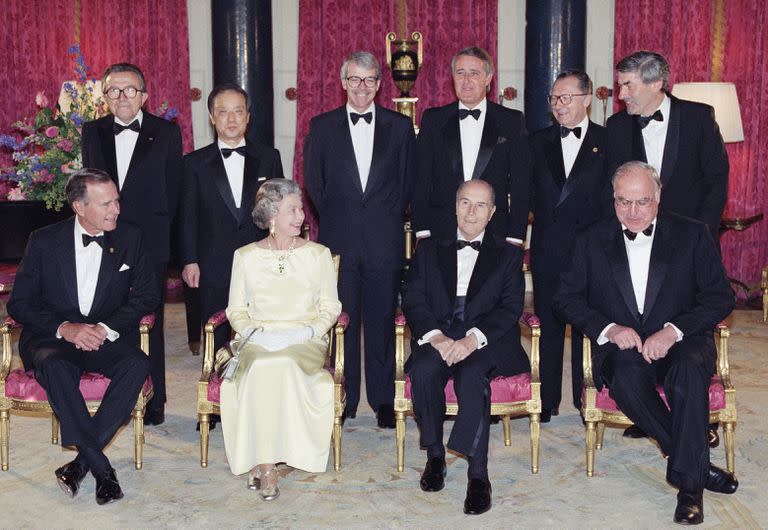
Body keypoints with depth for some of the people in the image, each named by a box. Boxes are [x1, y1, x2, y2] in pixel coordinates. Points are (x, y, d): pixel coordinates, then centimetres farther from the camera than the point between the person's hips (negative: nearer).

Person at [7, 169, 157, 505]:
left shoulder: (130, 238, 5)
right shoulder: (44, 241, 2)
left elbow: (147, 295, 4)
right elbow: (19, 303, 1)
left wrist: (106, 327, -13)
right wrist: (64, 328, -17)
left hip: (108, 339, 1)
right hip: (53, 339, -1)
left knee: (137, 363, -31)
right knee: (53, 366, -36)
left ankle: (83, 461, -26)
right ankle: (101, 467, -31)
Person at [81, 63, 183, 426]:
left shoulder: (166, 133, 2)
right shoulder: (92, 132, 11)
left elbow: (172, 190, 2)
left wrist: (156, 230, -2)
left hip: (149, 245, -3)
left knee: (149, 324, 4)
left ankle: (153, 404, 14)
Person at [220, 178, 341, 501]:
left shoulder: (317, 254, 11)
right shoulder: (246, 256, 12)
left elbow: (330, 308, 10)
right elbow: (235, 309, 12)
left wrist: (306, 331, -9)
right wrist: (255, 333, -8)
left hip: (305, 342, 0)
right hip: (258, 343, 1)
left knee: (281, 366, -35)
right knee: (261, 369, -35)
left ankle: (262, 462, -26)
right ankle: (266, 464, -30)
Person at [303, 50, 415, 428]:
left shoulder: (400, 127, 7)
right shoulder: (322, 126, 6)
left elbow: (407, 181, 9)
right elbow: (313, 182, 9)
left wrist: (389, 220, 4)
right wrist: (334, 220, 6)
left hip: (384, 241, 0)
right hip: (339, 241, 0)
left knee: (382, 322, 5)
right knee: (341, 322, 4)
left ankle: (383, 400, 17)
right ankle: (343, 400, 16)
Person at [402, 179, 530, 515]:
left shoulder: (508, 255, 15)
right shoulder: (429, 251, 19)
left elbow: (510, 308, 2)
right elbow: (413, 301, 8)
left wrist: (472, 339, -17)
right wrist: (435, 336, -14)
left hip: (487, 341, -1)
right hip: (438, 338, 2)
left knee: (472, 372, -35)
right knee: (424, 370, -31)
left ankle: (478, 472, -32)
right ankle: (435, 455, -13)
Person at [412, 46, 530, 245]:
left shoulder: (512, 121, 5)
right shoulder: (433, 119, 8)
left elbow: (521, 183, 3)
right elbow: (421, 178, 6)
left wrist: (515, 236, -4)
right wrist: (422, 230, -2)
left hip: (494, 235, -1)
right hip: (440, 233, 1)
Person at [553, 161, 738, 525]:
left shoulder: (692, 235, 4)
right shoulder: (592, 241, 7)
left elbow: (721, 297, 0)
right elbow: (567, 297, 5)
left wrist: (674, 330, -15)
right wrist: (608, 328, -12)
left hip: (679, 342, 0)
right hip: (620, 346, 1)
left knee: (689, 369, -36)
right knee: (627, 377, -34)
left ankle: (688, 483, -25)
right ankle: (698, 464, -17)